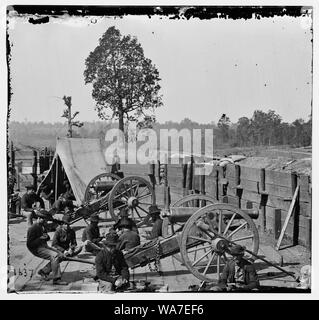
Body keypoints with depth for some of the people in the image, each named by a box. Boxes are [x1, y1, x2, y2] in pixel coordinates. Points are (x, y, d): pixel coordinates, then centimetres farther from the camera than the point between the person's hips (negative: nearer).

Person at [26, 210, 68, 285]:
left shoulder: (43, 226, 12)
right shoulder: (33, 228, -16)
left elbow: (47, 238, 24)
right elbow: (29, 244, -17)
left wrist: (46, 237, -1)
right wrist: (40, 238, -23)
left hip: (44, 246, 9)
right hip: (37, 249, -9)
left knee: (60, 255, -2)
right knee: (54, 256, -27)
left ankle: (44, 271, 9)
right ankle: (56, 279, -24)